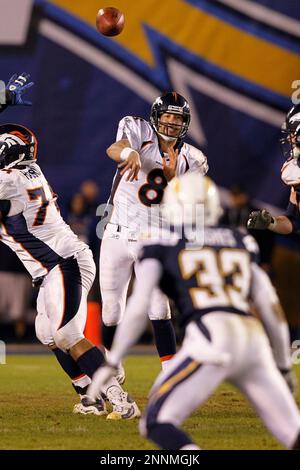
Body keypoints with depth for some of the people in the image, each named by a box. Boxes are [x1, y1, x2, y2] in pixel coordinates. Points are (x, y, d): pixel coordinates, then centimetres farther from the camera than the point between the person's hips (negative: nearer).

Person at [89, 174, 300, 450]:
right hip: (253, 337, 5)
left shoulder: (162, 244, 12)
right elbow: (270, 306, 23)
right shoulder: (240, 242, 24)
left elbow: (138, 308, 3)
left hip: (211, 339, -5)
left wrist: (111, 363, 9)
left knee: (157, 422, 0)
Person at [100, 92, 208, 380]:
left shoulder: (189, 160, 4)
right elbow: (113, 150, -31)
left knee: (158, 310, -13)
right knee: (111, 312, 7)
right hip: (118, 236, -1)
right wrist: (130, 153, -51)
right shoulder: (140, 133, -6)